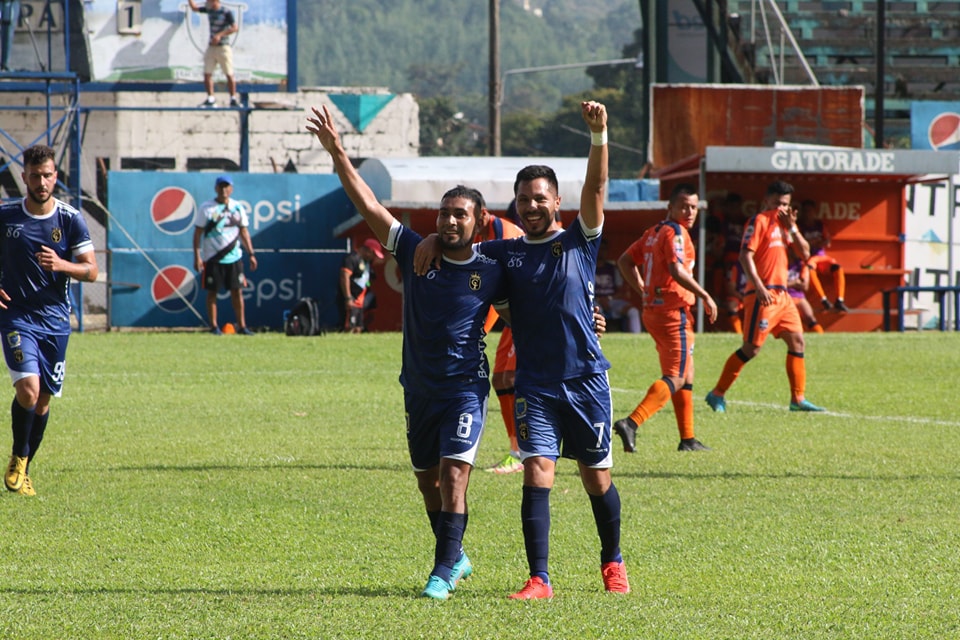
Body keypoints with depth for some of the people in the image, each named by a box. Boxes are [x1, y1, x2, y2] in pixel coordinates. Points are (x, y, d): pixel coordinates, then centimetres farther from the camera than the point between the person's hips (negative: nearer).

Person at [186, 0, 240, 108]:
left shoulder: (227, 13, -12)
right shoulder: (209, 10, 7)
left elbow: (235, 28, -17)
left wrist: (220, 35, -23)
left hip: (223, 47, -6)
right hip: (211, 47, 6)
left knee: (229, 74, -4)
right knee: (207, 74, 0)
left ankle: (234, 99, 5)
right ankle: (210, 99, 7)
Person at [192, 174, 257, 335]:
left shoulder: (238, 208, 8)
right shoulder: (206, 208, -2)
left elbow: (244, 231, 13)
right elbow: (198, 233, -3)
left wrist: (251, 254, 6)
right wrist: (197, 256, -10)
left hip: (234, 257, 3)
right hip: (213, 258, -3)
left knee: (237, 291, 2)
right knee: (212, 292, 1)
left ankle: (241, 326, 7)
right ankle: (214, 326, 8)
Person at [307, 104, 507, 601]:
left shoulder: (491, 272, -3)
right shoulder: (415, 253, 0)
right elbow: (369, 206, -5)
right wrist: (337, 154, -13)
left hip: (465, 387, -4)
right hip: (419, 388, 4)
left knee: (453, 474, -17)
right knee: (428, 481, 14)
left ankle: (444, 571, -17)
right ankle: (456, 558, 32)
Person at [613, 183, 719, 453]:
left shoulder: (653, 233, 15)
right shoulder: (675, 232, -12)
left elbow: (625, 261, 20)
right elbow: (677, 271, -24)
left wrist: (644, 290, 16)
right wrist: (706, 297, -17)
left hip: (652, 309, 10)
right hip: (674, 312, -10)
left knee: (685, 376, 17)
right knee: (676, 377, -11)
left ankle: (688, 439, 19)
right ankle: (631, 423, -25)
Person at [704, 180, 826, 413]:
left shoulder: (784, 223, 17)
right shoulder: (759, 221, -7)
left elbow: (805, 253, 14)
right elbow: (745, 256, -16)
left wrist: (792, 228, -2)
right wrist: (759, 287, -25)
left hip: (782, 294, 8)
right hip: (763, 295, -8)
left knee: (797, 341, 6)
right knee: (751, 348, -9)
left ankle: (798, 399, 12)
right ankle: (717, 394, -2)